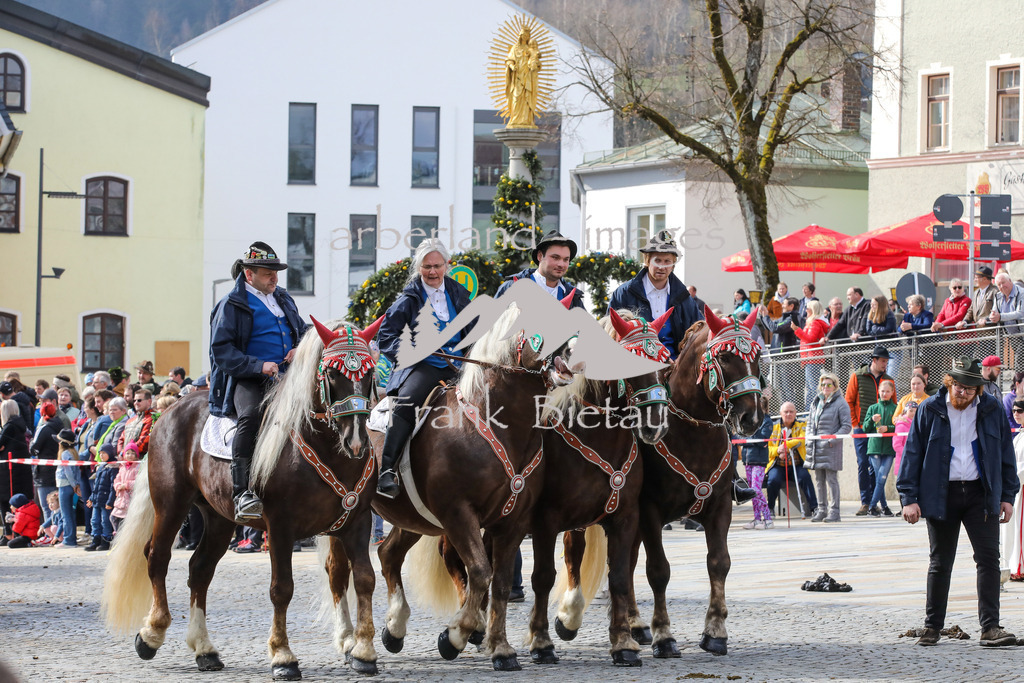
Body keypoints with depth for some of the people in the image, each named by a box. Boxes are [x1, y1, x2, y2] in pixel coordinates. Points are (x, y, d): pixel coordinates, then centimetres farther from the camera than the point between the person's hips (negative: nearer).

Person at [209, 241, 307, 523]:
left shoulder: (283, 300, 21)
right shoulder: (231, 306, 1)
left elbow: (302, 332, 32)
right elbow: (221, 351, -7)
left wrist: (300, 349, 7)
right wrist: (258, 365, -19)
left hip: (286, 376, 7)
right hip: (246, 380, -7)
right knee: (252, 414, -36)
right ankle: (242, 492, -41)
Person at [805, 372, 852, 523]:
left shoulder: (840, 403, -4)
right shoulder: (816, 402, 16)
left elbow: (847, 426, -7)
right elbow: (810, 422, 25)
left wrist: (833, 439, -15)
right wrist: (809, 438, 9)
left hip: (831, 447, -7)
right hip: (816, 446, 7)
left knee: (831, 478, -7)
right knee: (819, 479, 9)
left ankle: (834, 511, -5)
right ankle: (821, 509, 15)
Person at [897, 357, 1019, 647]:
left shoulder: (991, 410, 3)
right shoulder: (930, 410, -1)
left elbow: (1006, 453, 10)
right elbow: (912, 453, 0)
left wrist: (1008, 496, 6)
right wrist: (909, 498, -5)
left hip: (981, 493, 1)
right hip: (941, 496, -1)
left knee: (989, 559, -7)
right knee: (940, 564, 6)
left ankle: (990, 627, -7)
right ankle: (932, 626, 17)